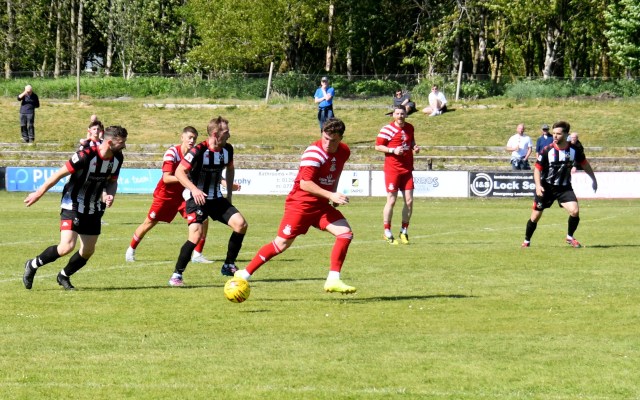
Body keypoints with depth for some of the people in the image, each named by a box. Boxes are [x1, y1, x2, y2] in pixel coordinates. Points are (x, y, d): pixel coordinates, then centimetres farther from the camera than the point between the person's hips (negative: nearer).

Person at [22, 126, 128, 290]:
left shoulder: (118, 158, -5)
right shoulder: (85, 156, -26)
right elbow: (60, 174, -16)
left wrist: (110, 194, -10)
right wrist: (39, 193, -9)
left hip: (94, 211, 7)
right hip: (73, 206, -7)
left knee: (88, 251, 7)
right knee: (67, 247, -19)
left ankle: (64, 276, 33)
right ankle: (33, 265, 5)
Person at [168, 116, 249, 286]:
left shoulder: (227, 149, 0)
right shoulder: (198, 151, -20)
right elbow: (179, 172, -19)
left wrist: (229, 193, 15)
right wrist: (194, 189, -31)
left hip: (216, 198, 7)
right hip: (197, 198, -6)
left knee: (241, 224, -7)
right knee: (197, 234, -23)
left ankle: (228, 266, 9)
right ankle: (176, 275, -12)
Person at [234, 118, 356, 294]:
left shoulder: (344, 152, 2)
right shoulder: (314, 152, -22)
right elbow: (305, 183, -28)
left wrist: (334, 196, 15)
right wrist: (330, 195, -33)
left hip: (321, 205, 7)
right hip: (300, 203, -7)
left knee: (346, 233, -11)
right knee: (282, 243, -6)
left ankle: (333, 280, -9)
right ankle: (245, 274, 8)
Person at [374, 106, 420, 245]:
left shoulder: (409, 128, 9)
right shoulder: (387, 129, -8)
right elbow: (377, 146, -5)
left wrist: (414, 147, 5)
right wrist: (393, 150, -18)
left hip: (407, 169, 5)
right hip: (392, 169, -5)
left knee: (409, 201, 2)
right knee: (391, 200, -4)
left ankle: (404, 232, 15)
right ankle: (387, 233, 7)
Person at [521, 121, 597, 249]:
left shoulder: (574, 150, -8)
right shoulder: (547, 150, -14)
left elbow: (584, 164, 10)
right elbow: (537, 168, -7)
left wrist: (593, 179, 18)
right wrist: (538, 185, -21)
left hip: (564, 188, 1)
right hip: (546, 187, -1)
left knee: (575, 211, -19)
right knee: (535, 216, 3)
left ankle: (570, 237, 6)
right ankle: (526, 241, 25)